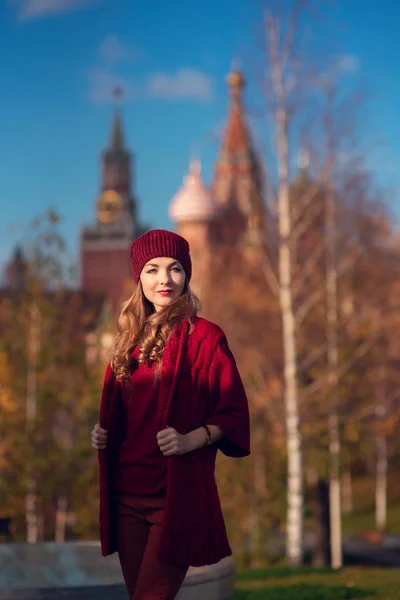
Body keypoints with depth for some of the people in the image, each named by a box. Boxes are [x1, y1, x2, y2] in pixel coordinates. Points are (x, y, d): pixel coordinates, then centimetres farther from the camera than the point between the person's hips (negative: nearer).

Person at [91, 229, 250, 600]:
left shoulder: (203, 336, -6)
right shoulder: (130, 337, 12)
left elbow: (234, 413, -6)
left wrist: (190, 440, -21)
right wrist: (103, 433, 6)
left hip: (177, 495, -6)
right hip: (125, 493, 6)